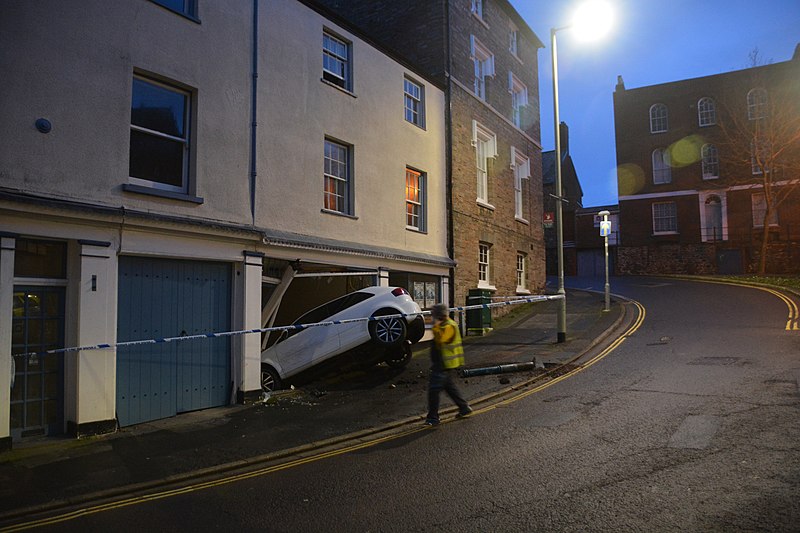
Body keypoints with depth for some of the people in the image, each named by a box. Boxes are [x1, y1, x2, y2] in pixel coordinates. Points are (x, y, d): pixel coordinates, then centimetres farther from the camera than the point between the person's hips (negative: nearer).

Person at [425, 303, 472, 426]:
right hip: (441, 364, 11)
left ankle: (433, 418, -1)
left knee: (433, 389, -8)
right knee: (449, 387, 19)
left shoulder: (449, 326, -18)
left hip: (444, 366, -11)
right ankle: (465, 408, 28)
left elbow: (440, 338, -32)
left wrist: (436, 325, -27)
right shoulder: (444, 325, 14)